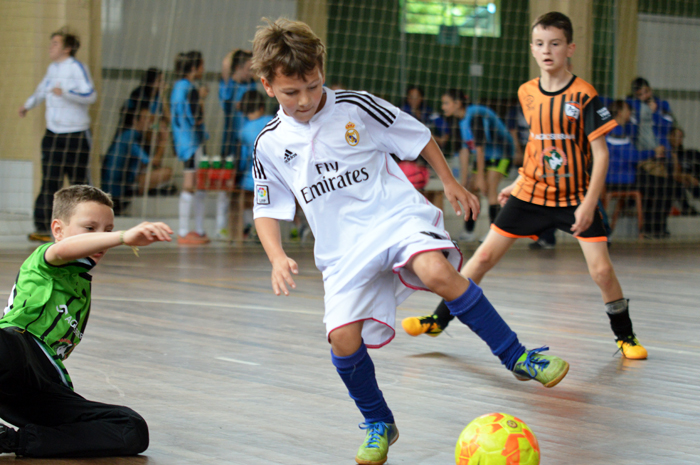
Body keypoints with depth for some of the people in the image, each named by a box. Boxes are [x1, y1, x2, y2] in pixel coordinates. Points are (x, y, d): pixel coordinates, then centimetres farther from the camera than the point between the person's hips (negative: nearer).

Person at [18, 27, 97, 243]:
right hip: (53, 135, 6)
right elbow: (43, 88, 33)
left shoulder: (77, 68, -10)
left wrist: (65, 93, -33)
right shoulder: (53, 68, 12)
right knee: (50, 182, 0)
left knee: (79, 182, -1)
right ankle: (43, 228, 2)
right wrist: (28, 104, 47)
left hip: (76, 135, -6)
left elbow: (90, 95, -22)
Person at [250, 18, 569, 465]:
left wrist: (451, 183, 13)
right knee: (342, 336, -15)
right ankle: (379, 424, 11)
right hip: (344, 250, 3)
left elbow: (419, 137, 10)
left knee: (438, 272, -33)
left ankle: (518, 357, -20)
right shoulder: (270, 144, 2)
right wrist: (278, 257, -4)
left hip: (398, 216, -3)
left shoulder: (357, 107, -4)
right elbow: (267, 209, 12)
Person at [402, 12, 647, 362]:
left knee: (601, 270, -11)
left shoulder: (584, 95, -12)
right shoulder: (527, 93, 2)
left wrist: (589, 202, -19)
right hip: (531, 193, 3)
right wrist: (519, 183, 14)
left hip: (575, 196, -3)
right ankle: (439, 319, 12)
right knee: (484, 256, 0)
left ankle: (625, 336, 12)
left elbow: (600, 153, -12)